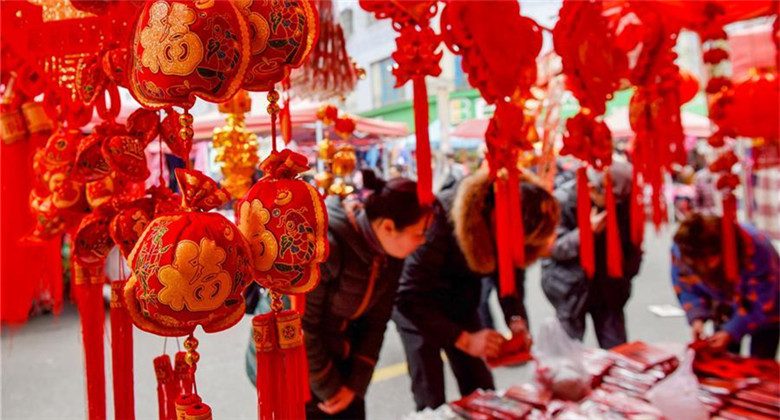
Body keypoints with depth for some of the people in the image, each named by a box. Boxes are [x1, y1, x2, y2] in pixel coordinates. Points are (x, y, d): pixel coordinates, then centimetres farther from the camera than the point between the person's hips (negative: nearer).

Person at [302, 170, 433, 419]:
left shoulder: (391, 251, -7)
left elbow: (376, 321, -1)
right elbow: (299, 327, -22)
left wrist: (356, 384, -4)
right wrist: (329, 388, -11)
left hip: (338, 361, 6)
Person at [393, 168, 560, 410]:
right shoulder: (444, 215, -34)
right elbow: (410, 297, -31)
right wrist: (464, 340, -33)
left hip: (461, 299, 5)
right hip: (417, 302, -5)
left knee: (481, 390, 7)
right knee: (431, 397, -4)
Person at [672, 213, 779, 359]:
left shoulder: (756, 249, -37)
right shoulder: (680, 250, -29)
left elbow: (763, 305, -27)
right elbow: (687, 290, -12)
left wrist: (731, 332, -32)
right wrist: (696, 318, -28)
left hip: (764, 314, -2)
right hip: (725, 312, 3)